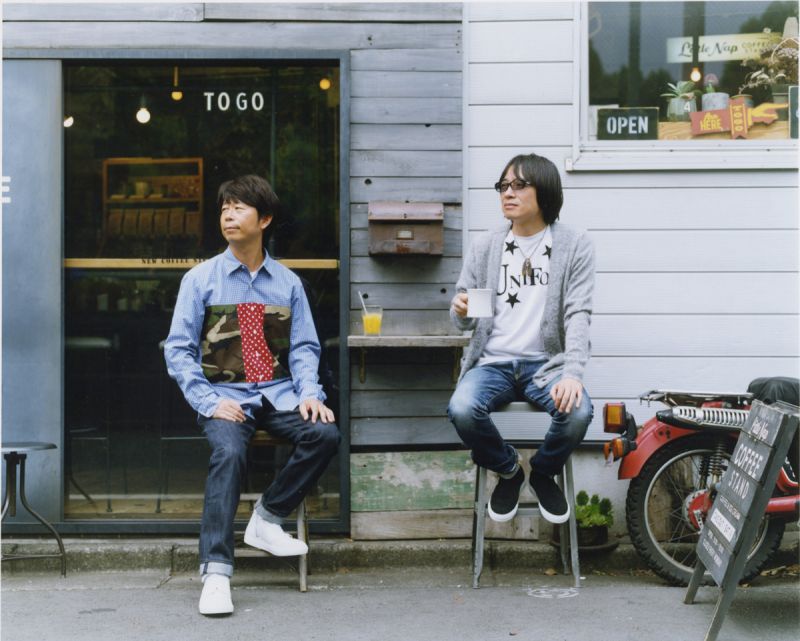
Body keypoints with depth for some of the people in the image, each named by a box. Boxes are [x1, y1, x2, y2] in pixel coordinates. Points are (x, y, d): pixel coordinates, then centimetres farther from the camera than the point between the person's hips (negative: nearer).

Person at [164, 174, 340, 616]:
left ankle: (266, 520, -7)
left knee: (325, 434, -25)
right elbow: (178, 350, 0)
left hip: (278, 396, 3)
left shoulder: (287, 283, 10)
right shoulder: (201, 279, 3)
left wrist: (309, 392, -10)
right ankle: (215, 572, -32)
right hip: (226, 396, -3)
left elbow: (303, 346, 9)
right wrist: (210, 402, -13)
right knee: (228, 452, -33)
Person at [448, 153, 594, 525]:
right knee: (462, 410, -30)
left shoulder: (575, 247, 1)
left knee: (578, 412, -31)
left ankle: (544, 473, 5)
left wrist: (573, 373, -24)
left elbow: (578, 315, -8)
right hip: (493, 362, 1)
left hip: (547, 363, -1)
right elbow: (464, 322, 11)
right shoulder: (484, 248, 8)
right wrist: (460, 311, -16)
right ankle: (508, 471, 4)